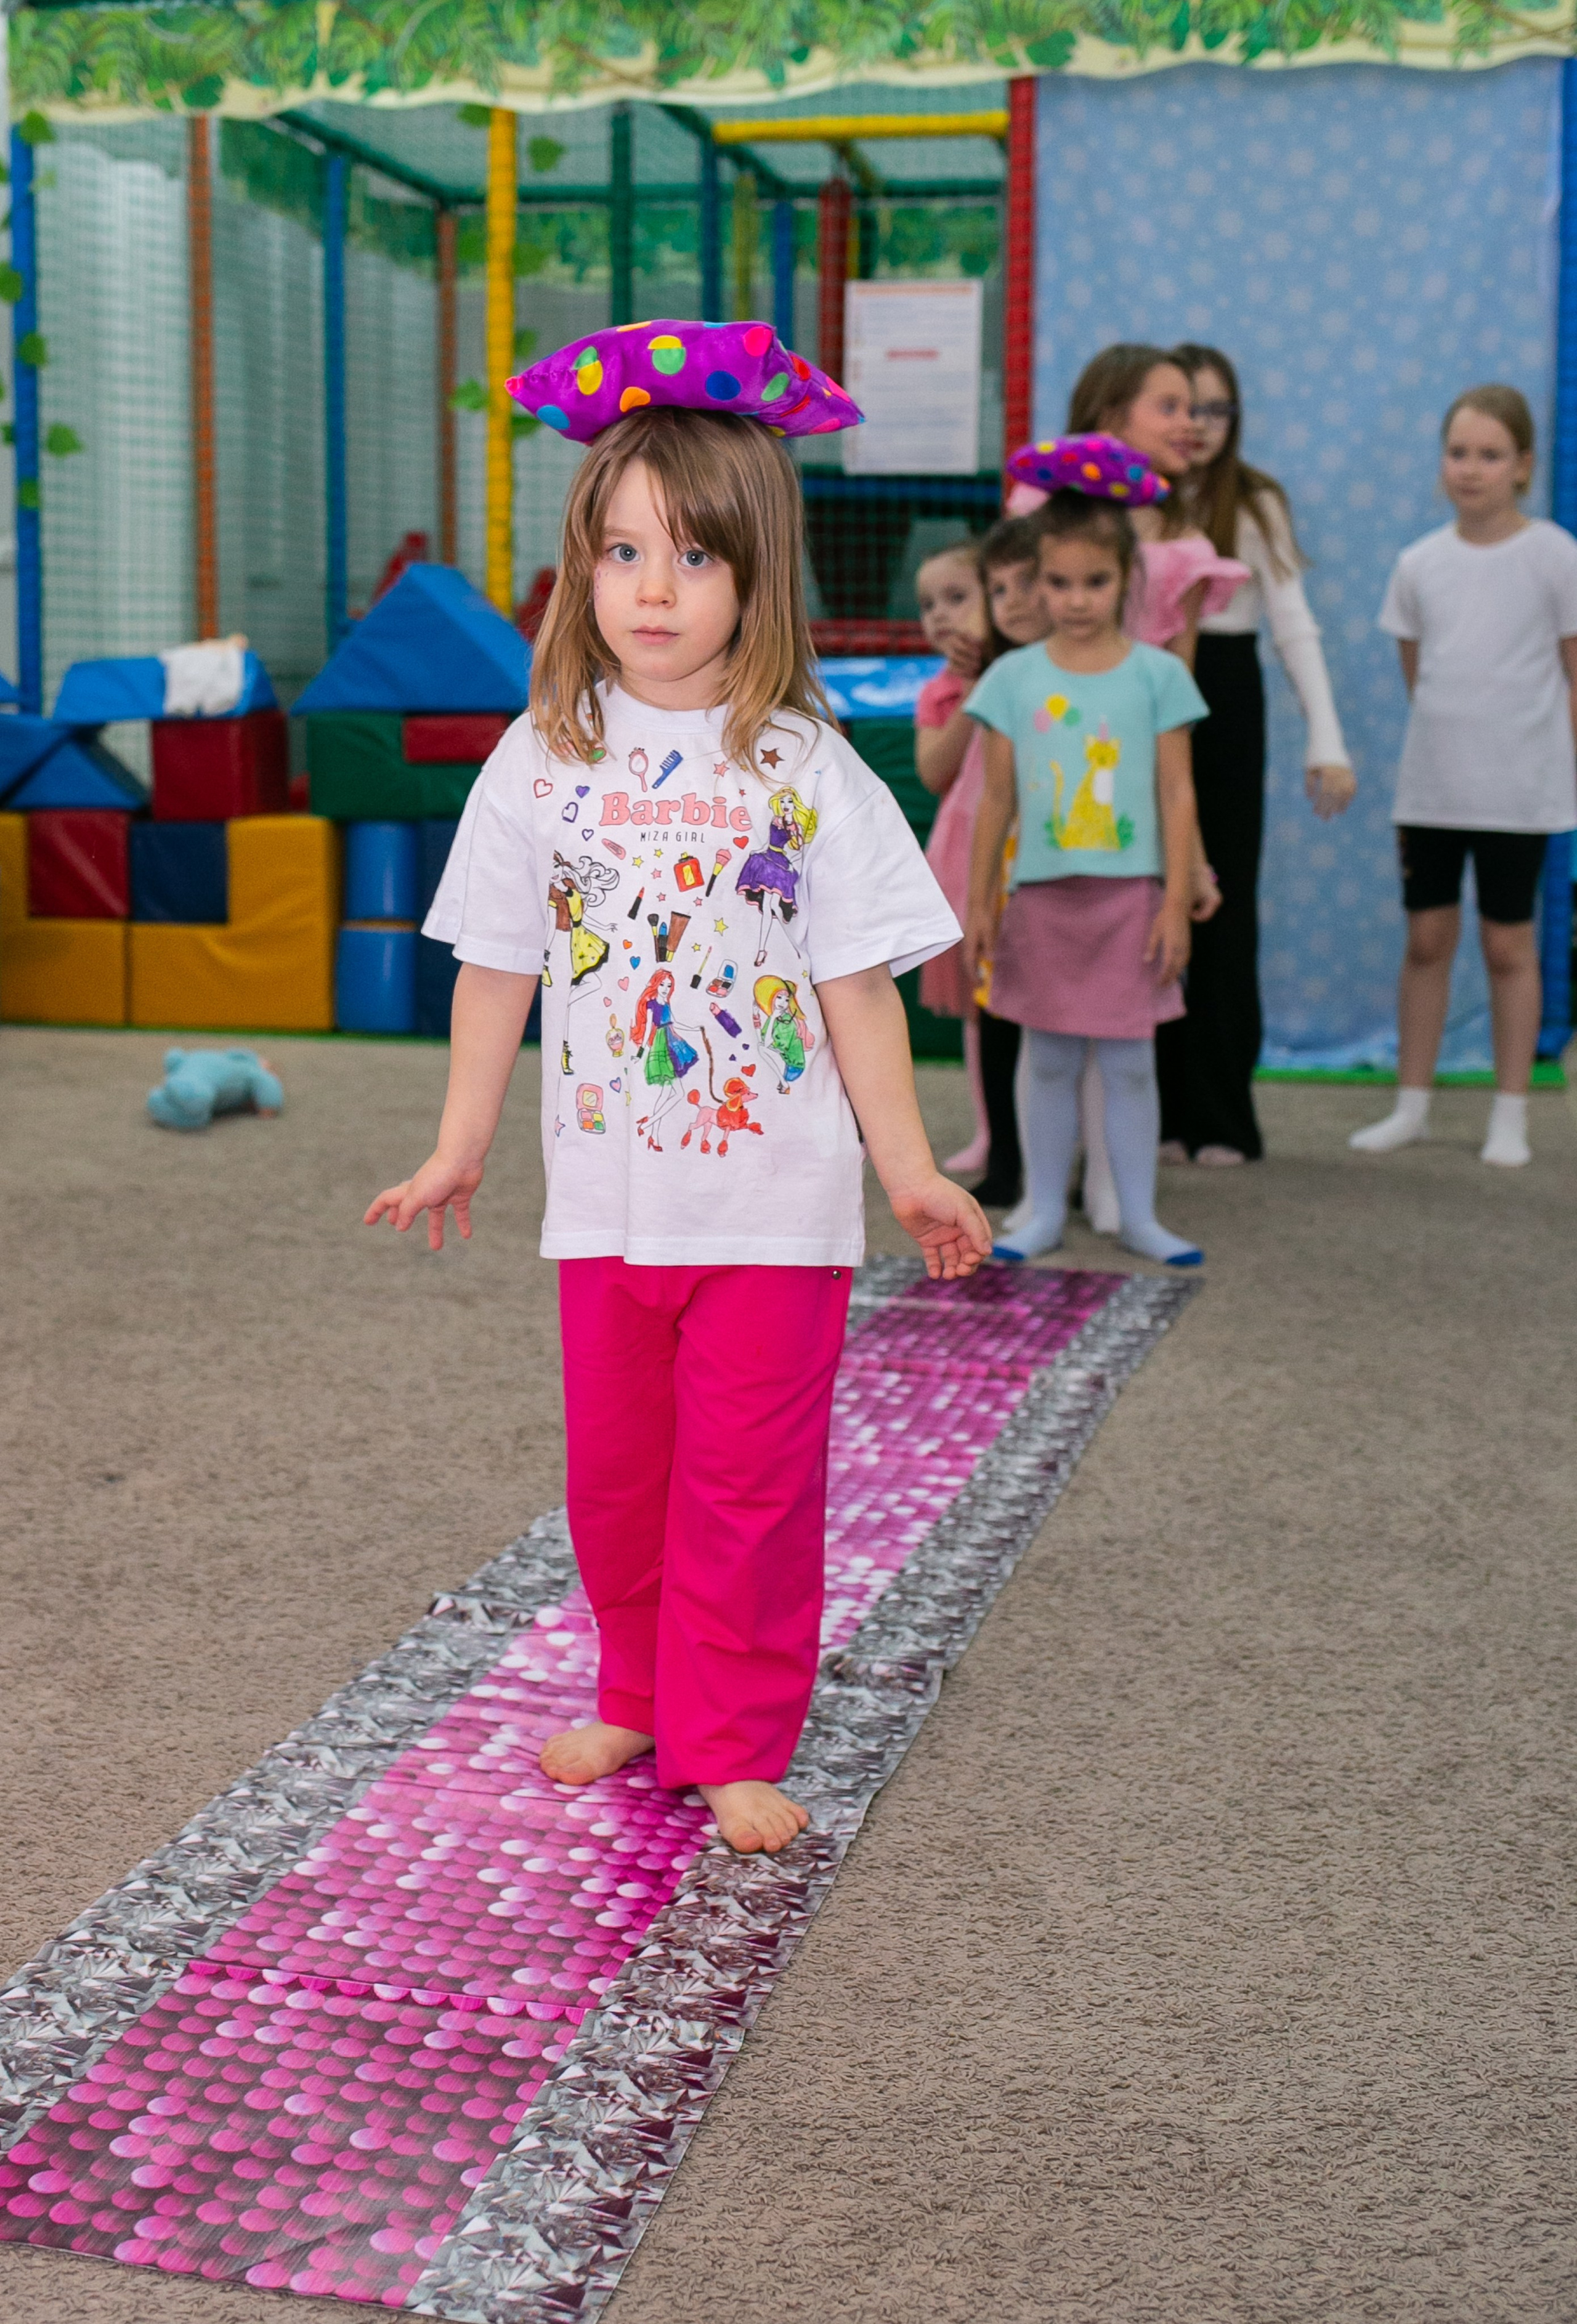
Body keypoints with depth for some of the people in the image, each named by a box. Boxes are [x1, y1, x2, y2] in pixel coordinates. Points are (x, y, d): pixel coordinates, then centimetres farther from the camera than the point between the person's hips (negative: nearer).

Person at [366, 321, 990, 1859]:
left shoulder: (803, 770, -6)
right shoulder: (543, 762, 0)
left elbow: (857, 985, -2)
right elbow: (499, 969, 7)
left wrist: (908, 1170, -2)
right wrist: (457, 1152, 10)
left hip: (774, 1201, -2)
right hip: (606, 1197, 3)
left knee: (747, 1485, 4)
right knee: (613, 1474, 15)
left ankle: (733, 1743, 19)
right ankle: (640, 1698, 35)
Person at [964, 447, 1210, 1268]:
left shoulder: (1156, 674, -1)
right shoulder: (1014, 677, 2)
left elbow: (1177, 793, -1)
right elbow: (997, 798, 6)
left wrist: (1176, 902, -5)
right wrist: (978, 902, 5)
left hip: (1129, 894, -1)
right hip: (1041, 894, 1)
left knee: (1129, 1063, 5)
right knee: (1049, 1062, 9)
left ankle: (1139, 1216, 16)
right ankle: (1045, 1212, 20)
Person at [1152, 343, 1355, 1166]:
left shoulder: (1255, 505, 2)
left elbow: (1294, 626, -2)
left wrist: (1327, 743, -9)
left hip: (1224, 703, -1)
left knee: (1224, 904, 2)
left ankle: (1219, 1114, 8)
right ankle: (1157, 1107, 9)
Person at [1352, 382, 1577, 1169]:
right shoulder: (1420, 563, 3)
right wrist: (1452, 735, 8)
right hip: (1430, 785, 3)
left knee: (1508, 944, 5)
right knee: (1425, 939, 8)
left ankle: (1510, 1115, 15)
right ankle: (1411, 1105, 19)